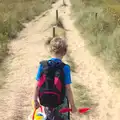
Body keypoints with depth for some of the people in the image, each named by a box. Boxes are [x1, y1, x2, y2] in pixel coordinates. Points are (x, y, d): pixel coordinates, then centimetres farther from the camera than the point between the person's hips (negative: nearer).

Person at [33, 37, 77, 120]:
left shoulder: (43, 65, -11)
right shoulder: (65, 68, -19)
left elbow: (37, 85, -6)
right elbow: (68, 89, -17)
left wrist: (36, 100, 7)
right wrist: (72, 105, -6)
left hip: (47, 101, 3)